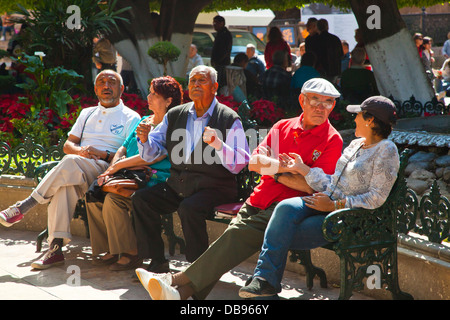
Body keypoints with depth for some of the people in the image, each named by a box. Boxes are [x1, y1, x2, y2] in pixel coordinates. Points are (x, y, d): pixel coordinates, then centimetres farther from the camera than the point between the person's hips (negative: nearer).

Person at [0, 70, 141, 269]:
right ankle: (56, 248, -40)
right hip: (75, 171, 4)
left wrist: (103, 154, -14)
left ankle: (23, 207, -29)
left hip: (106, 170, -4)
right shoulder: (87, 113, 27)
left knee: (71, 162, -36)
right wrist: (80, 150, -5)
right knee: (66, 184, -34)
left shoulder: (131, 118, 10)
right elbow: (68, 145, 19)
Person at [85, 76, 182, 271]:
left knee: (113, 199, -30)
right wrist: (109, 171, 1)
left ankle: (130, 254, -19)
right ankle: (112, 250, -5)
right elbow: (124, 148, 20)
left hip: (154, 179, -8)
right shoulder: (144, 121, 24)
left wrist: (120, 164, -12)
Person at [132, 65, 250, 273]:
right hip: (177, 185, 6)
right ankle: (157, 262, -3)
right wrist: (144, 139, -7)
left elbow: (239, 164, -13)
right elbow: (150, 154, 15)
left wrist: (218, 145, -29)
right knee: (140, 199, -11)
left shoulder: (229, 119, -3)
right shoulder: (175, 115, 12)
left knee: (189, 208, -33)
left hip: (213, 187, -6)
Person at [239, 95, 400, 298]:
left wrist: (335, 205, -17)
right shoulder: (356, 145, 19)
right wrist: (302, 168, 13)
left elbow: (377, 198, -14)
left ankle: (268, 281, -3)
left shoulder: (386, 150, -7)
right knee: (286, 208, -23)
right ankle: (264, 278, -26)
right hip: (330, 202, 7)